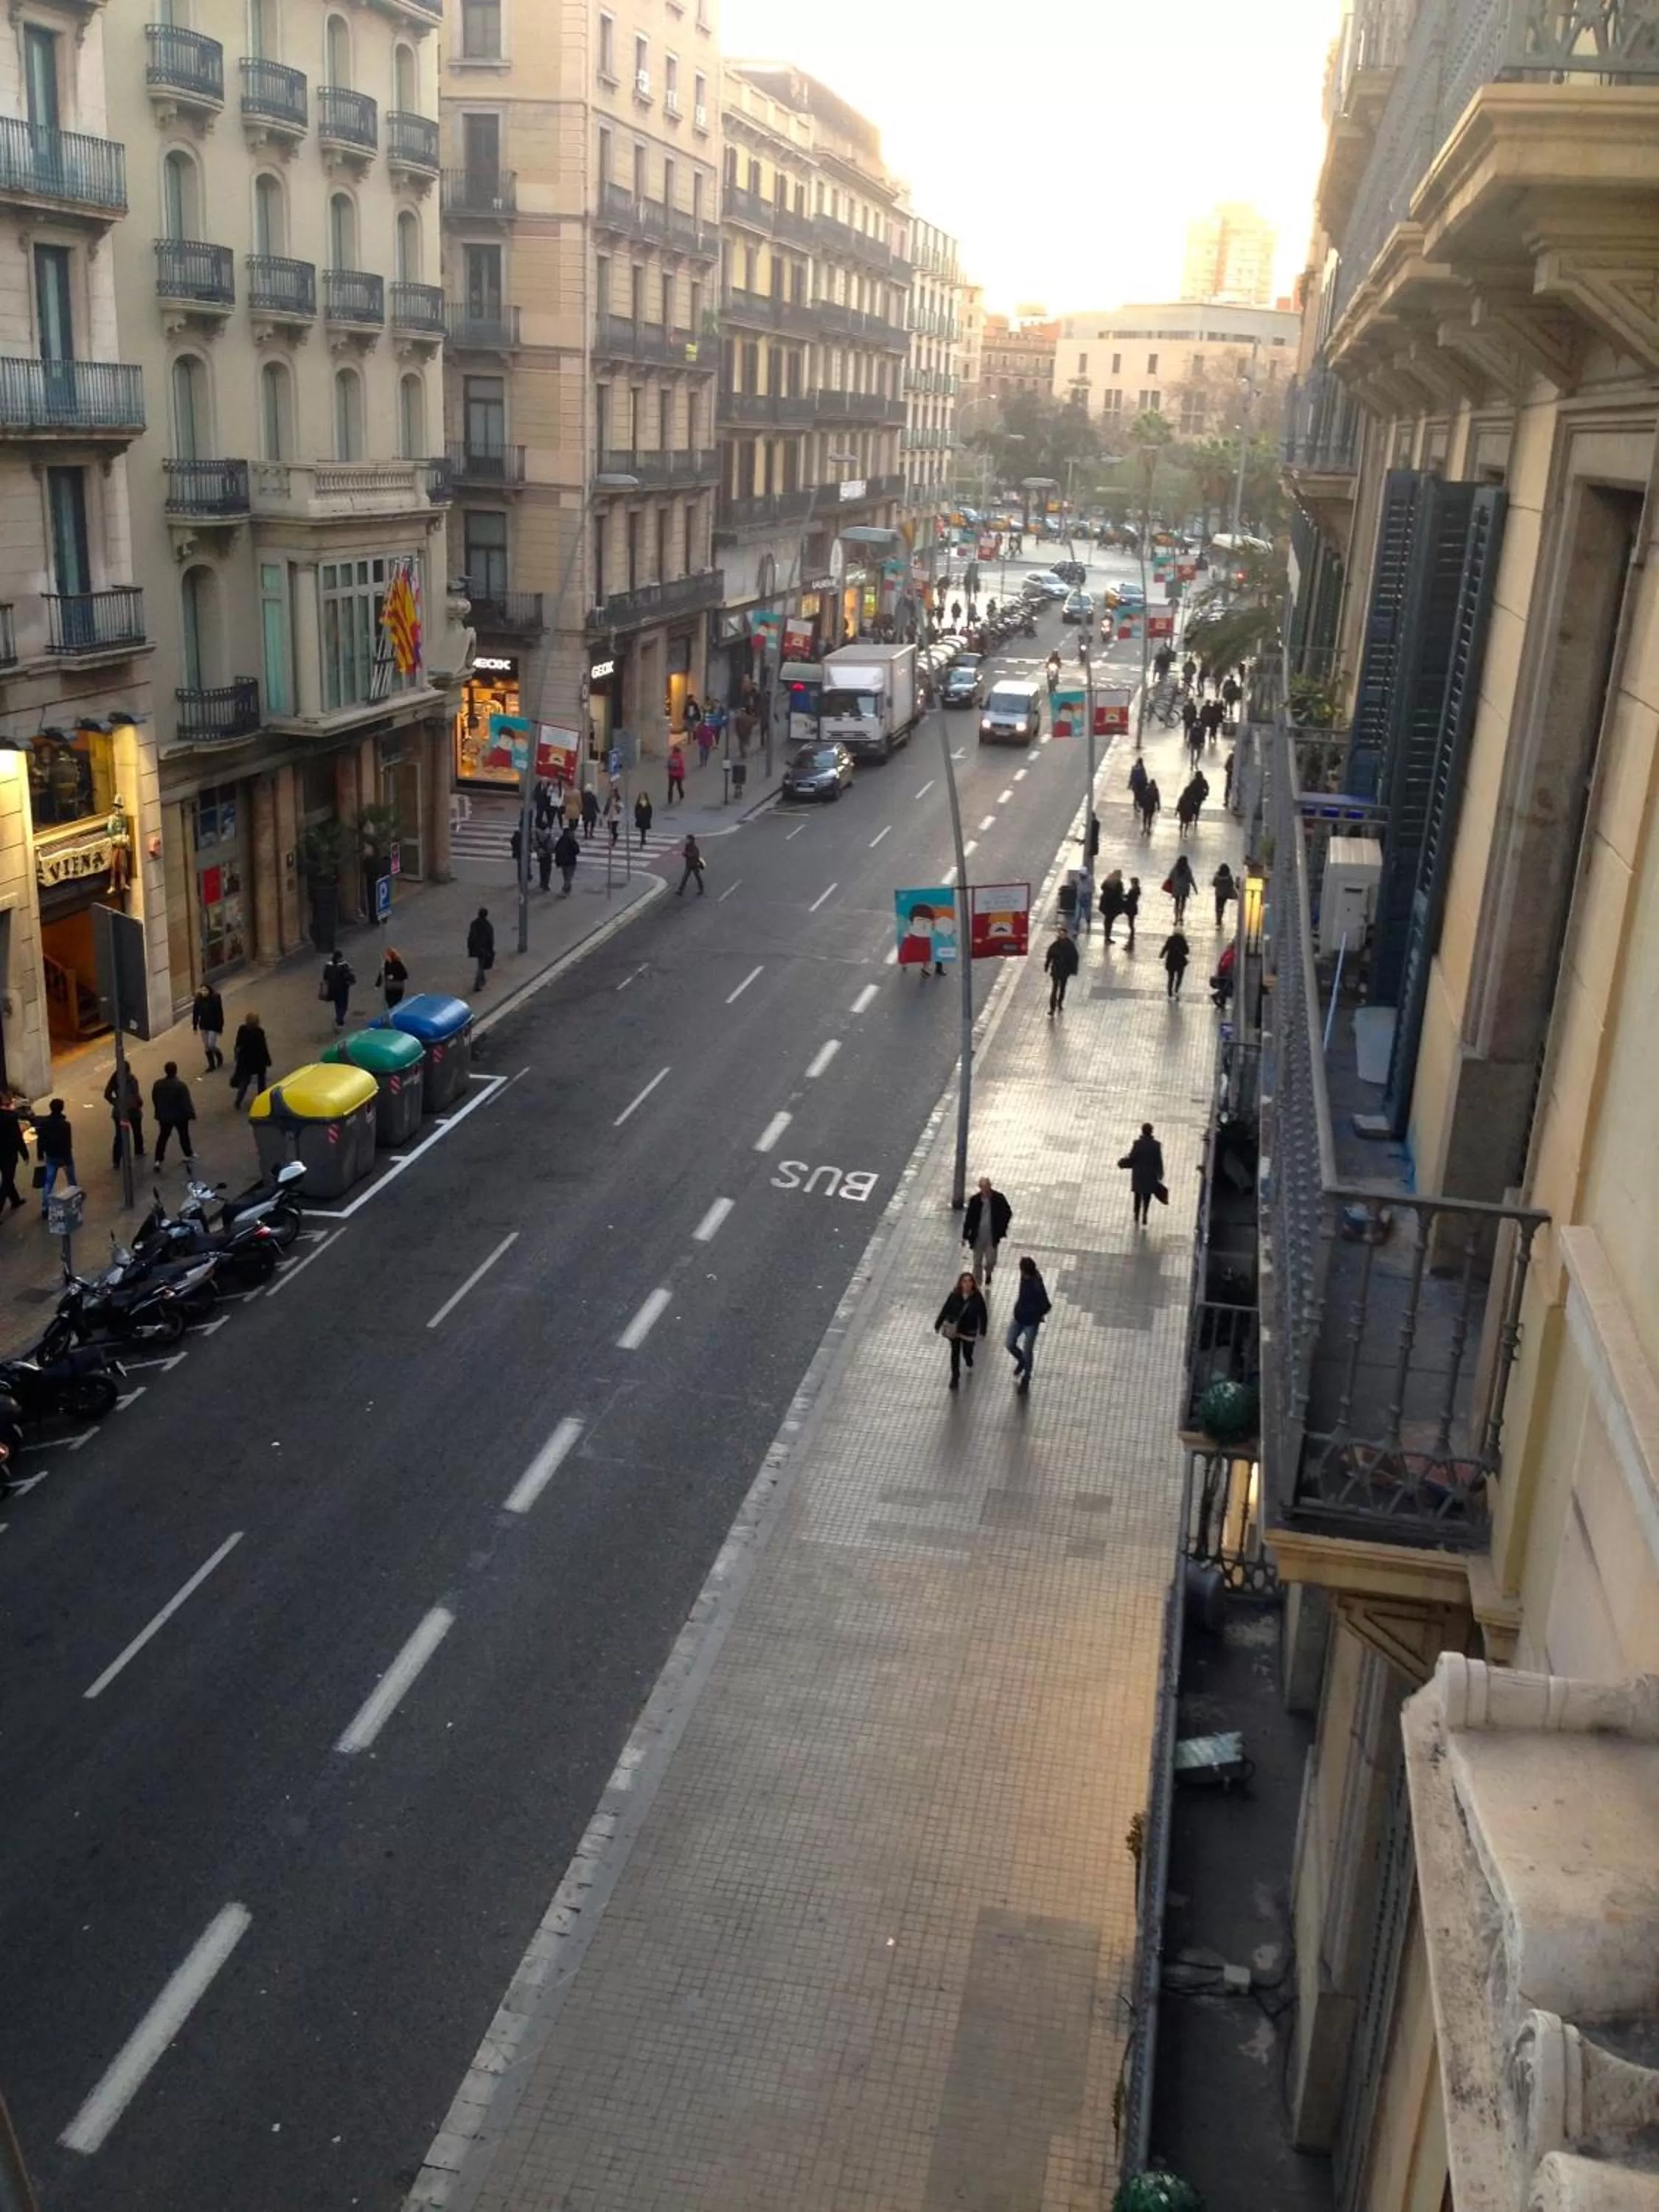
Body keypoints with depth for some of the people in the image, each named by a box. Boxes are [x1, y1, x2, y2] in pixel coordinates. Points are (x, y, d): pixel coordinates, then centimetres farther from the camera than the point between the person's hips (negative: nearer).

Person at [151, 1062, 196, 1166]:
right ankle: (188, 1154, 34)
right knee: (184, 1135, 17)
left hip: (164, 1116, 3)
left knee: (163, 1137, 11)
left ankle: (158, 1160, 5)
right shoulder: (181, 1085, -23)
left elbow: (154, 1099, 4)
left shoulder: (158, 1084, -7)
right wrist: (191, 1114, -6)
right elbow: (187, 1102, -19)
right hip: (180, 1115, -3)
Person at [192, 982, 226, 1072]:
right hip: (203, 1026, 4)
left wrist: (220, 1028, -10)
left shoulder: (215, 1000, -17)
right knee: (206, 1047, 10)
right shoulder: (198, 1000, -7)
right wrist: (195, 1027, 2)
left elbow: (220, 1014, -12)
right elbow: (195, 1014, 1)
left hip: (213, 1026, -4)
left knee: (211, 1045, -5)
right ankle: (211, 1065, 24)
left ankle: (219, 1056, 27)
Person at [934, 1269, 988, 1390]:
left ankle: (970, 1364, 50)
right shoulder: (954, 1296, -15)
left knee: (967, 1352, 13)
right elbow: (945, 1311, -7)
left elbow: (983, 1316, -11)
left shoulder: (977, 1298, -18)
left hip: (969, 1331, -1)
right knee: (955, 1353, 8)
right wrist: (937, 1326, -2)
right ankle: (955, 1377, 27)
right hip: (954, 1330, 1)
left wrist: (982, 1332, -14)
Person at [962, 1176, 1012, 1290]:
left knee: (991, 1261, -1)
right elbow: (968, 1218, -2)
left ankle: (988, 1275, 34)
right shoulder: (975, 1200, -9)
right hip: (978, 1237, 1)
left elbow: (1008, 1213, 5)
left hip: (992, 1238, -1)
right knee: (977, 1263, 10)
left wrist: (1001, 1228, 1)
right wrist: (965, 1236, -1)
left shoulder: (998, 1198, -9)